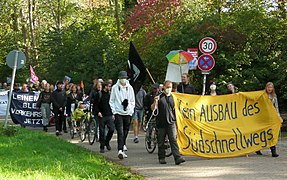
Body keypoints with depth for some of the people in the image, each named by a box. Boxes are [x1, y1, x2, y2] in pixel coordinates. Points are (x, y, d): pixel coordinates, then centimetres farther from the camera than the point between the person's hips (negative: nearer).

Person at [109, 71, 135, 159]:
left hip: (128, 113, 3)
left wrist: (131, 110, 3)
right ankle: (120, 150, -20)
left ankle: (123, 145, 29)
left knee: (125, 132, 10)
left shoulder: (130, 88, 9)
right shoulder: (115, 87, 2)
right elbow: (111, 101, 5)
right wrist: (114, 111, -4)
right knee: (120, 132, -13)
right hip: (118, 113, -3)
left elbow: (133, 101, 15)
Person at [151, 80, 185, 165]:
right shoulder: (159, 97, 2)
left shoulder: (173, 97, 11)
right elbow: (153, 109, -1)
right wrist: (155, 101, -21)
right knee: (161, 141, 6)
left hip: (171, 123, 1)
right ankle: (161, 158, 18)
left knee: (173, 140, -8)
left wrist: (176, 121, 18)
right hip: (161, 123, -1)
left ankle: (178, 158, -16)